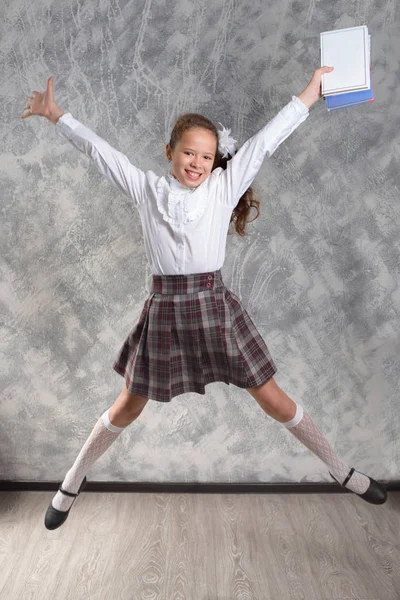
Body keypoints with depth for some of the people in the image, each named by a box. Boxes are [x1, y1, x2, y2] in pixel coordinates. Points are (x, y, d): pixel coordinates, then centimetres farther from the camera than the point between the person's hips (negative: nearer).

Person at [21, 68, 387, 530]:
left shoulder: (223, 187, 3)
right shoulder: (146, 189, 4)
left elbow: (264, 142, 3)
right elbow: (97, 149, 12)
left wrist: (310, 92, 5)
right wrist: (55, 115, 18)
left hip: (214, 307, 0)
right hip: (165, 309, 1)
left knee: (272, 399, 8)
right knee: (129, 406, 14)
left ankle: (340, 471, 30)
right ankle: (74, 480, 40)